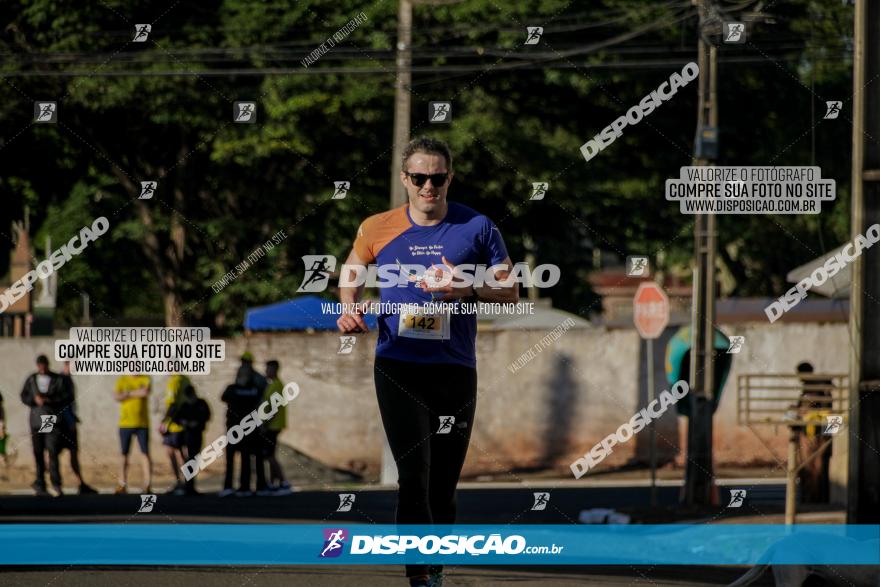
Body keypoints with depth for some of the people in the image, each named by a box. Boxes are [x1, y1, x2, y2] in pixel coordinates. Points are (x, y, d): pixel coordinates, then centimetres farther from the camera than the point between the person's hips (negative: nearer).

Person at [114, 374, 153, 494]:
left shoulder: (145, 379, 5)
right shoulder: (121, 380, 6)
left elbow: (146, 392, -16)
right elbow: (117, 396, -9)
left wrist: (128, 393, -10)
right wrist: (136, 393, -13)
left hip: (142, 424, -1)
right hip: (125, 424, 1)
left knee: (146, 453, -7)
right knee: (124, 454, 3)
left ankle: (148, 485, -9)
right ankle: (122, 485, 9)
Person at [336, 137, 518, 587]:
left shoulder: (477, 228, 1)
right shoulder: (377, 229, 3)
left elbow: (511, 293, 5)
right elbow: (350, 274, 20)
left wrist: (467, 290, -14)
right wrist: (350, 308, -1)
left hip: (455, 370, 1)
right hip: (397, 368, -1)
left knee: (443, 482, 9)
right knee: (414, 475, -15)